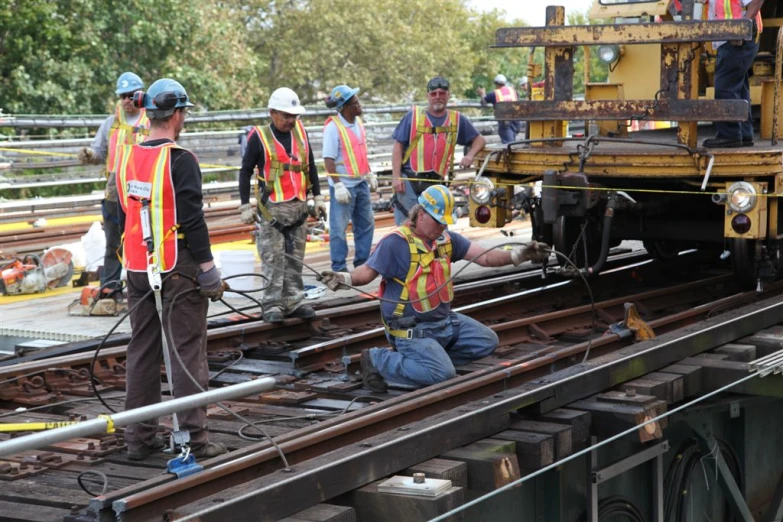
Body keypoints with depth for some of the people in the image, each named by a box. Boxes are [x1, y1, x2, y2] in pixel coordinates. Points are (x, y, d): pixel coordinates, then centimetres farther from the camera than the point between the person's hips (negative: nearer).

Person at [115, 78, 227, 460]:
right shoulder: (180, 161, -14)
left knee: (142, 349, 13)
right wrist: (207, 267, -10)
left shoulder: (127, 158, 7)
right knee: (187, 351, 0)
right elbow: (192, 218, -16)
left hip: (138, 268, 7)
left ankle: (139, 436, 19)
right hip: (178, 269, -7)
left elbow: (122, 214, 14)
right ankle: (193, 438, 1)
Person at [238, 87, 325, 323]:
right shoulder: (260, 137, -6)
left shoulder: (300, 132, 9)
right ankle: (272, 305, 1)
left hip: (298, 207, 5)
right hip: (272, 209, -5)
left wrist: (317, 197, 16)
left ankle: (293, 302, 17)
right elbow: (245, 171, -1)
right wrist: (245, 206, -3)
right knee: (274, 260, -4)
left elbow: (311, 166, 18)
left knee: (295, 259, 9)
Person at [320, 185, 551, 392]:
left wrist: (519, 255, -10)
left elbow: (484, 257, 3)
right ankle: (379, 359, -8)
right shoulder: (396, 243, -17)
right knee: (443, 374, -25)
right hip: (412, 330, -9)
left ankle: (429, 356, 8)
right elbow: (367, 272, -19)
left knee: (487, 342, 13)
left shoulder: (446, 239, 4)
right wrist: (343, 278, -40)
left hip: (445, 321, 9)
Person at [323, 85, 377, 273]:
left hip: (361, 183, 8)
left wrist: (370, 175, 19)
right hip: (343, 185, -8)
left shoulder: (358, 122, 7)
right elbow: (329, 160, -18)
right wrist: (338, 186, -21)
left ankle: (362, 262, 26)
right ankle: (339, 268, 9)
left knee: (366, 224, 14)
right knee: (339, 228, 1)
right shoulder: (333, 127, -16)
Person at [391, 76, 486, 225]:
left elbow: (479, 139, 19)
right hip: (409, 180, -3)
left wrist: (470, 155, -3)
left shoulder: (457, 120, 10)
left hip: (436, 183, 3)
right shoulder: (414, 115, 3)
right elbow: (398, 146, 2)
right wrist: (396, 177, -7)